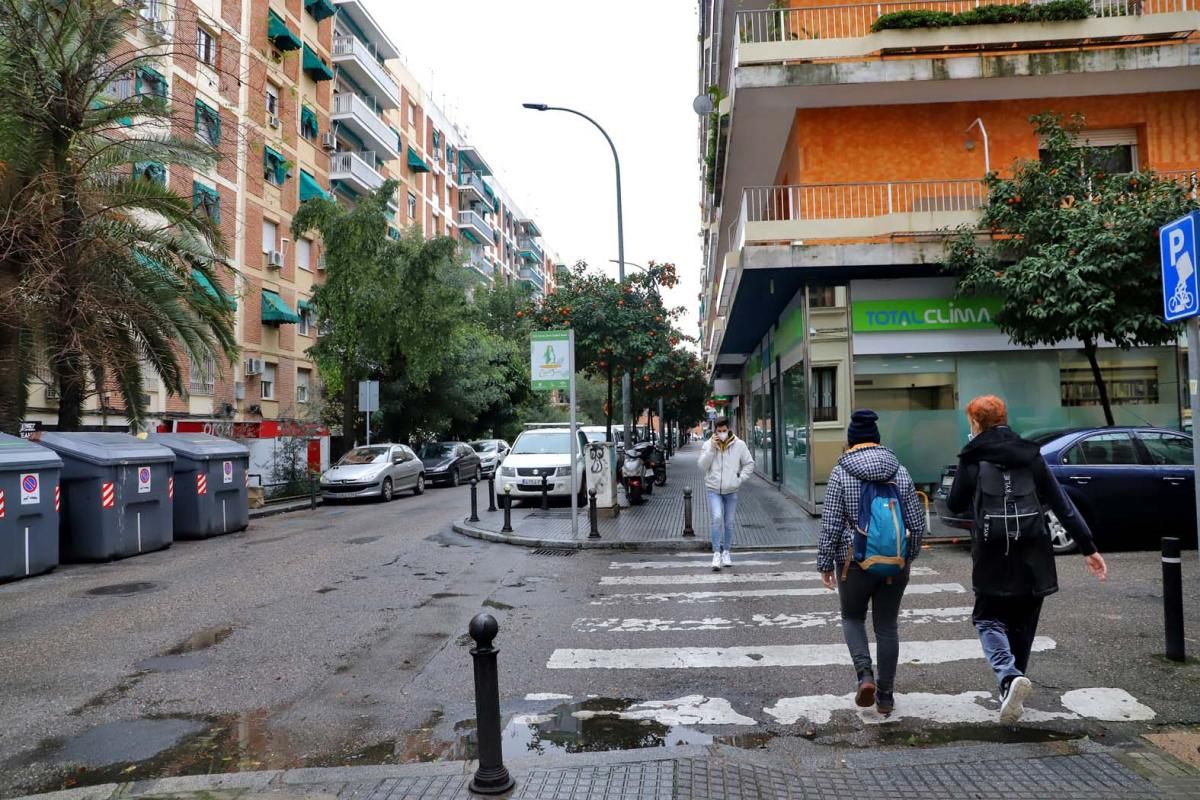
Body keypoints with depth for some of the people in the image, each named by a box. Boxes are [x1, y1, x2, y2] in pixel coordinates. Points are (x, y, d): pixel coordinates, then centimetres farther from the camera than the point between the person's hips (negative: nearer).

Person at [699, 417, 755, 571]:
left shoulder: (739, 445, -1)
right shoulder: (708, 444, -1)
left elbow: (749, 464, 7)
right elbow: (702, 466, -6)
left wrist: (740, 478, -5)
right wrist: (711, 448, -14)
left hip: (731, 490, 1)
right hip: (714, 490, -1)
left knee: (729, 523, 9)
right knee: (717, 519, -18)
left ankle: (726, 552, 25)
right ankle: (717, 553, -13)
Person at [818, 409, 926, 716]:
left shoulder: (841, 473, -8)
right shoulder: (899, 471, 2)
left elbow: (831, 524, -9)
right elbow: (917, 523, 3)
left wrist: (825, 564, 0)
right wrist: (909, 555, 18)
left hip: (855, 561, -2)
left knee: (852, 617, 18)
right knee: (887, 626, 13)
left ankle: (865, 675, -2)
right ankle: (886, 695, 19)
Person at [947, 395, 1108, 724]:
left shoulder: (973, 458, -5)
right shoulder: (1031, 455, 6)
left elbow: (955, 504, 3)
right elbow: (1063, 505, 4)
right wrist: (1089, 548, 5)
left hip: (993, 555, -4)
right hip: (1033, 556, 4)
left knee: (989, 619, 7)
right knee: (1021, 623, 18)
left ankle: (1009, 678, -18)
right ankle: (1013, 686, 26)